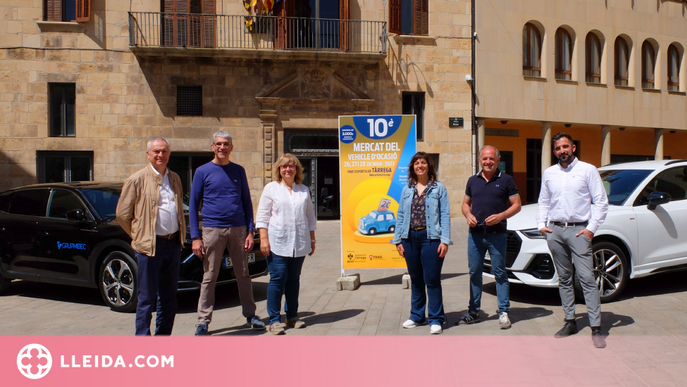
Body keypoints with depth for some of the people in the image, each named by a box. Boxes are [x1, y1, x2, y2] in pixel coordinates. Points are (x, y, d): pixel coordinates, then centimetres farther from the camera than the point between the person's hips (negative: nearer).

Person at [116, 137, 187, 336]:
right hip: (149, 247, -5)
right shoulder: (137, 180, -4)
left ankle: (163, 337, 22)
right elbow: (122, 214, -2)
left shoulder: (175, 179, 13)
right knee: (147, 297, -1)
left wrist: (180, 236, 12)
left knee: (169, 297, 11)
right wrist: (139, 236, 1)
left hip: (173, 244, 6)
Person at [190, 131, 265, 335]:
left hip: (238, 228, 2)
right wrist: (195, 237, -6)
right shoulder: (203, 171, 3)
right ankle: (203, 321, 9)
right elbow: (193, 205, 2)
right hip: (212, 229, -2)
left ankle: (250, 315, 20)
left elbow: (247, 202, 13)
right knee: (209, 277, 1)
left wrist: (250, 231, 4)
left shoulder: (238, 171, 10)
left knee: (243, 274, 9)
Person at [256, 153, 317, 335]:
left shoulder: (304, 190, 14)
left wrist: (312, 240, 14)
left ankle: (292, 316, 19)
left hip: (299, 243, 3)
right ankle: (274, 320, 0)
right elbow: (262, 216, 0)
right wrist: (264, 239, -9)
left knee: (294, 279, 9)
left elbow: (310, 217, 17)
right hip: (277, 243, -3)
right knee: (277, 279, -6)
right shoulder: (271, 188, 4)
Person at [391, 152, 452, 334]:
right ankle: (417, 316, 25)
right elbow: (400, 216, 12)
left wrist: (444, 241, -10)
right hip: (410, 238, 4)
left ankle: (436, 319, 6)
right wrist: (398, 240, 6)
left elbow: (445, 215, -2)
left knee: (432, 280, -4)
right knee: (416, 280, 13)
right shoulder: (407, 190, 12)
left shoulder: (438, 188, 3)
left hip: (431, 238, -4)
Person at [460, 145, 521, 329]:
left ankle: (504, 312, 8)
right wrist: (468, 215, -3)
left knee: (499, 273, 0)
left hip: (497, 234, -4)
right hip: (475, 233, 4)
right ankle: (473, 311, 19)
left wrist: (500, 216, -16)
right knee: (474, 272, 9)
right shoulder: (473, 181, 12)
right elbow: (466, 203, 19)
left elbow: (516, 205, 0)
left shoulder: (506, 180, 1)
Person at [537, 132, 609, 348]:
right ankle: (570, 322, 18)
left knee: (586, 278, -10)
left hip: (578, 230, -4)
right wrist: (541, 225, 5)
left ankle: (596, 328, -7)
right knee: (564, 279, 9)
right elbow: (543, 202, 20)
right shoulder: (549, 173, 14)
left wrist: (591, 228, -9)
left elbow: (601, 202, -1)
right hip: (554, 231, 4)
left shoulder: (588, 170, 2)